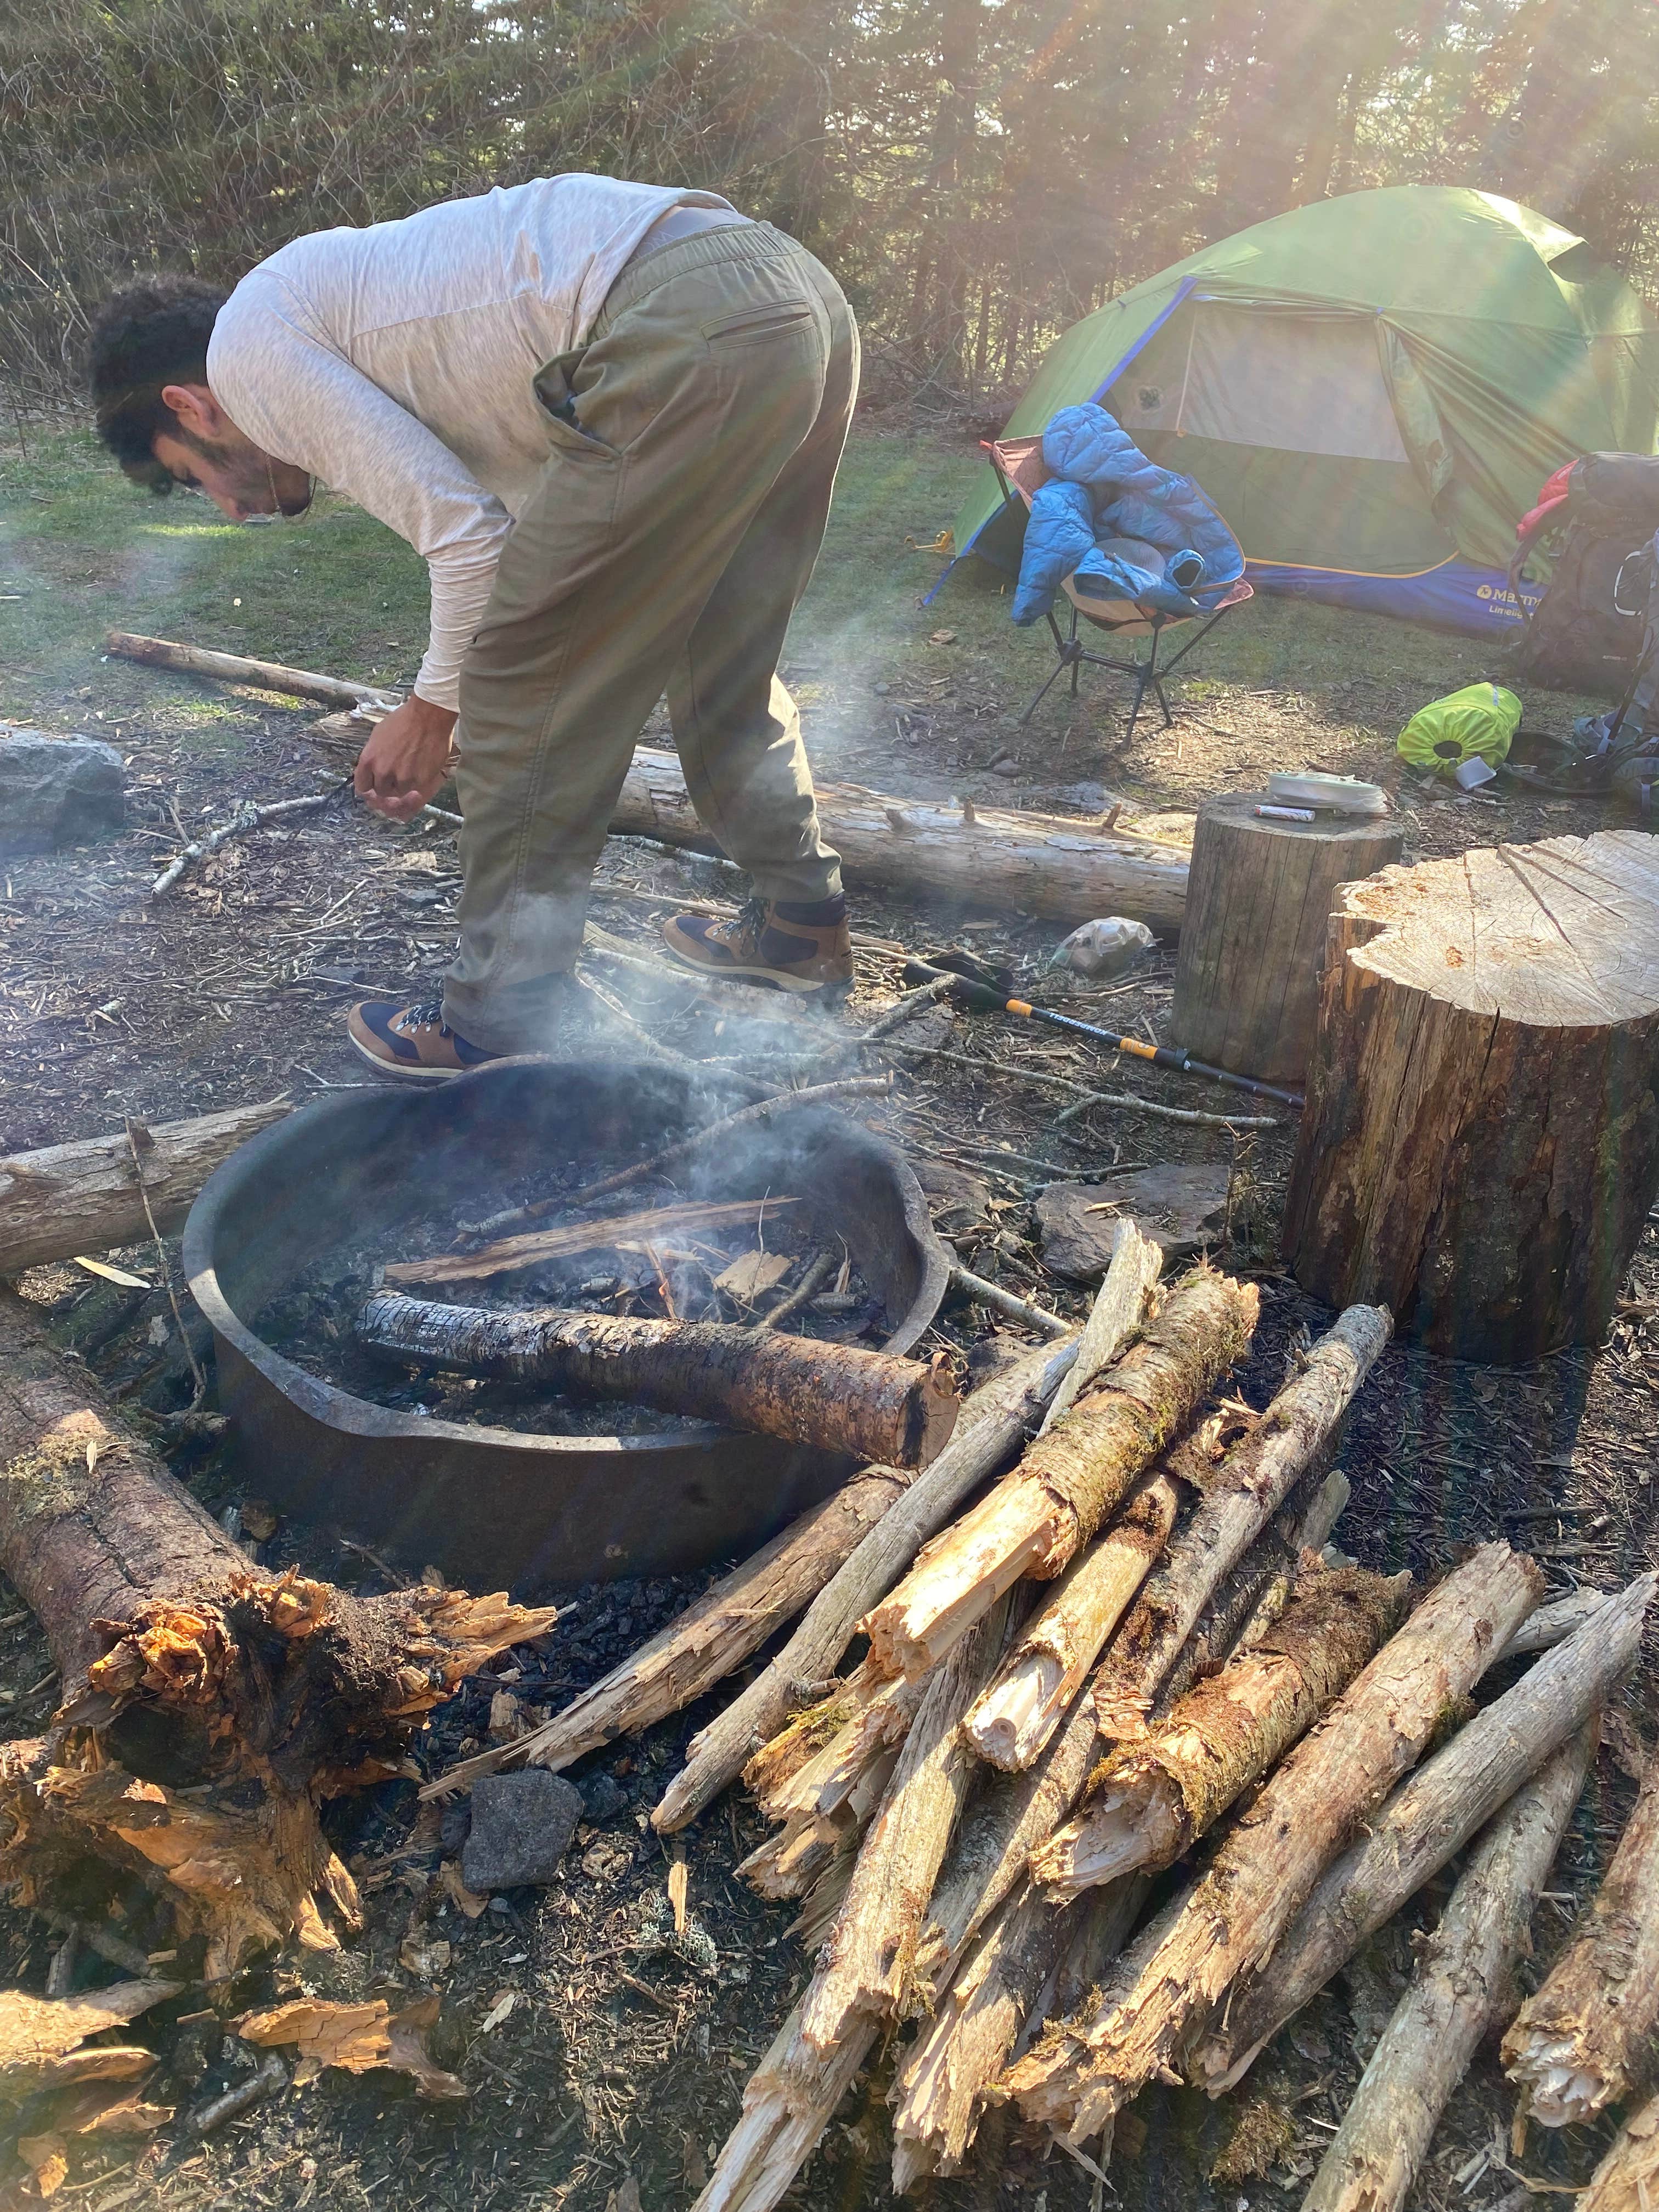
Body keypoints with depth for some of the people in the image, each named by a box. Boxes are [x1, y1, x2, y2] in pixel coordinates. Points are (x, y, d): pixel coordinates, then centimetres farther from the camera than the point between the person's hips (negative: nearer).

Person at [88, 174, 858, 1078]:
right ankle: (800, 929, 39)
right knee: (720, 663, 25)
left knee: (525, 688, 1)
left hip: (688, 342, -10)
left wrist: (432, 711, 10)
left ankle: (498, 1025, 11)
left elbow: (468, 534, -4)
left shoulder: (248, 343, 5)